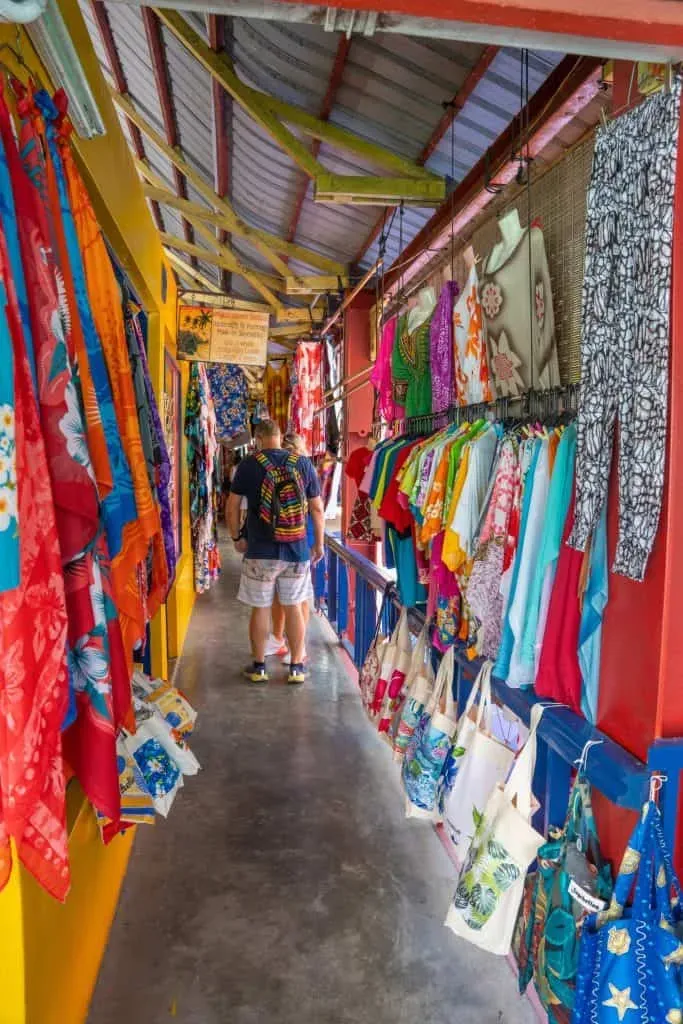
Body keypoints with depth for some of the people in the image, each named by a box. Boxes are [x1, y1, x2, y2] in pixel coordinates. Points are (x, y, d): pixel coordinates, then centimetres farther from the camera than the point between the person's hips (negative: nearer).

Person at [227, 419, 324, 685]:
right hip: (296, 551, 2)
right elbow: (317, 509, 2)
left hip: (260, 551, -1)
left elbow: (232, 506, 0)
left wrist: (236, 538, 13)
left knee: (260, 608, 10)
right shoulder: (303, 464, 0)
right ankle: (296, 666, 19)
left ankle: (258, 666, 21)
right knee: (293, 607, 13)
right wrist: (319, 544, 12)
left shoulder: (248, 464, -4)